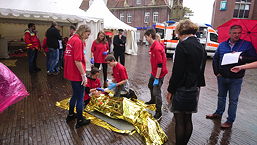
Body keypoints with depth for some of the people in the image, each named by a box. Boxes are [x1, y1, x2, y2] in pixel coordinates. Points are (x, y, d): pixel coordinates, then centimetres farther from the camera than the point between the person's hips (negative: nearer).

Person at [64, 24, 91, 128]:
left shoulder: (72, 39, 11)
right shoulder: (78, 41, -18)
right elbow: (77, 61, -23)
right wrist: (84, 75, -20)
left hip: (71, 73, 10)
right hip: (77, 74, -9)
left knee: (75, 94, 24)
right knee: (80, 97, 4)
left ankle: (71, 115, 39)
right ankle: (80, 120, 18)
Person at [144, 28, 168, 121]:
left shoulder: (157, 48, -26)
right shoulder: (153, 46, 6)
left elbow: (160, 65, -27)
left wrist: (157, 78, -25)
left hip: (159, 73, -11)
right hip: (154, 72, 11)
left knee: (156, 92, -7)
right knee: (150, 86, 28)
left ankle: (158, 113, 6)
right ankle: (153, 100, 54)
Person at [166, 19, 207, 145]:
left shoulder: (183, 45, -16)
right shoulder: (201, 47, 8)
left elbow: (177, 71, -19)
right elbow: (201, 70, 13)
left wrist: (170, 91, -10)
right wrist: (197, 86, 21)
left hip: (182, 89, -8)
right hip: (194, 89, 8)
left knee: (180, 121, 5)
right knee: (188, 120, 18)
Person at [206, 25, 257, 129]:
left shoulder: (247, 45, -3)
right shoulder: (222, 45, 5)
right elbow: (215, 59, 9)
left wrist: (241, 58, -22)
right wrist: (217, 72, 1)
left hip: (236, 78, -3)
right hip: (222, 77, 3)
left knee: (233, 100, 7)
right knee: (221, 97, 18)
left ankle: (230, 120, 20)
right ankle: (218, 113, 36)